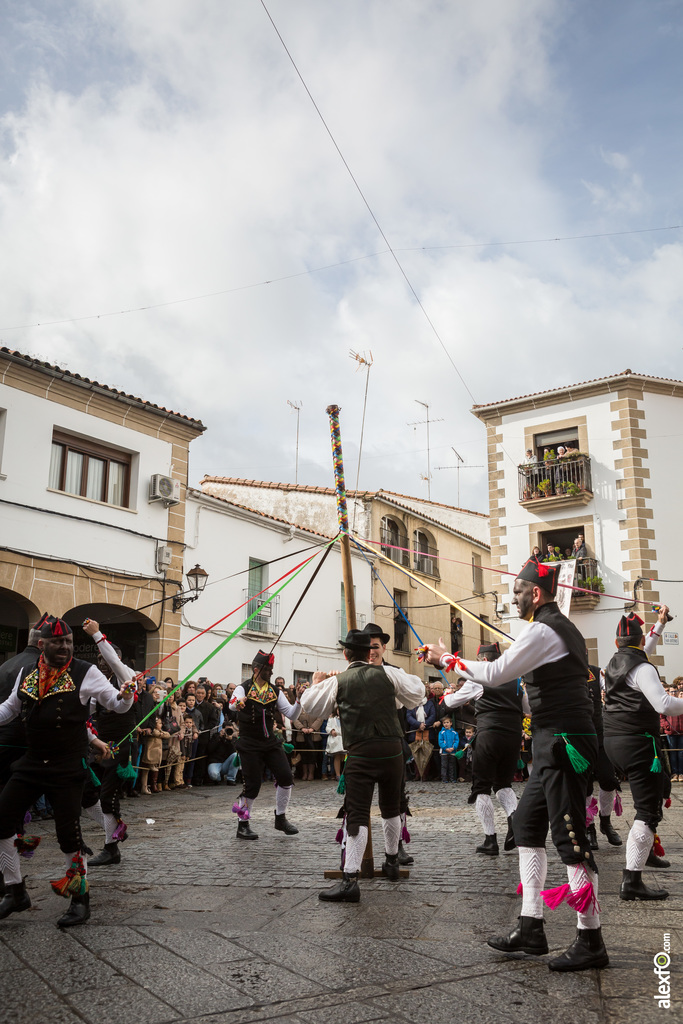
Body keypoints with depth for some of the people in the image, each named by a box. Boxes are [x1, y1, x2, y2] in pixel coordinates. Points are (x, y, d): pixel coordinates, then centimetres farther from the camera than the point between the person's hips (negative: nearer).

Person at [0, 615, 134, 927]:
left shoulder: (85, 672, -8)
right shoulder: (26, 674, 6)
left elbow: (117, 704, -7)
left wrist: (125, 697, -29)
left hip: (68, 768, -5)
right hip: (31, 763, 5)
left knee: (68, 832, -5)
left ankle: (81, 899, 14)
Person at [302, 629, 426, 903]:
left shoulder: (336, 681, -1)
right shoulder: (386, 673, 3)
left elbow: (310, 706, 2)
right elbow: (417, 692, 10)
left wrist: (316, 683, 19)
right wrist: (402, 675, 27)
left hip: (360, 755, -3)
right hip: (392, 751, 3)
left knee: (357, 815, -5)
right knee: (391, 808, 21)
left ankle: (350, 879, -14)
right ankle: (391, 862, 38)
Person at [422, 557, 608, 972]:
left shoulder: (542, 630, -15)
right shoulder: (561, 627, 16)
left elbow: (495, 674, -15)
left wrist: (445, 659, -3)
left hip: (563, 743, -11)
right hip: (558, 744, 11)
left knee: (570, 836, -5)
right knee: (527, 824, 13)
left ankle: (591, 941, 4)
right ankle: (531, 928, 18)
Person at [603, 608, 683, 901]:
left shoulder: (615, 663, 12)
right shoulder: (642, 669, -14)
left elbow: (639, 654, 31)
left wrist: (659, 625, 33)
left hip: (613, 742, 9)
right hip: (638, 742, -9)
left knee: (658, 787, 29)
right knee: (648, 813, -6)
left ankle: (647, 850, 34)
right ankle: (632, 881, -9)